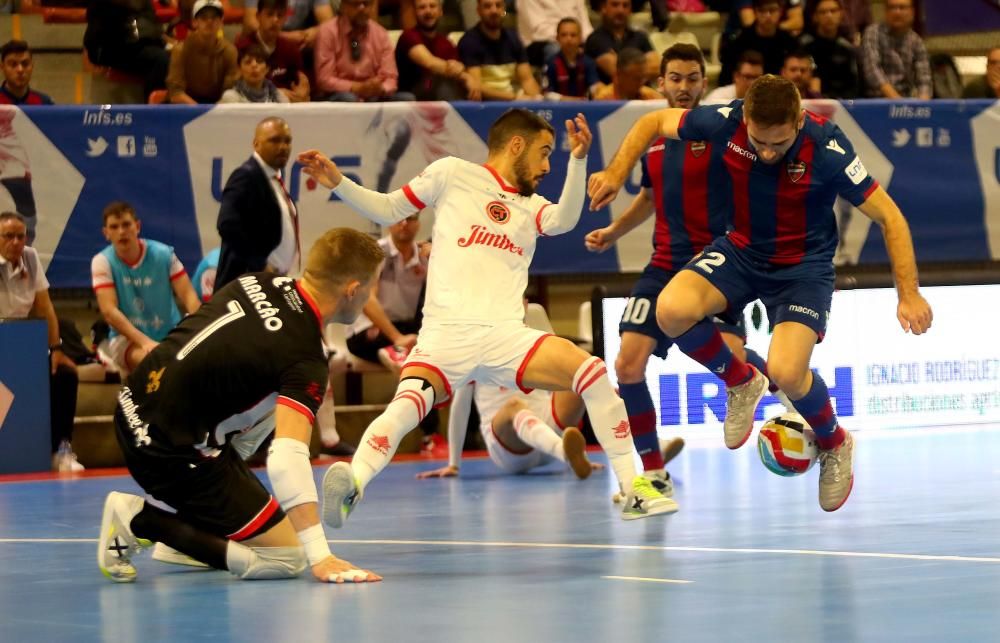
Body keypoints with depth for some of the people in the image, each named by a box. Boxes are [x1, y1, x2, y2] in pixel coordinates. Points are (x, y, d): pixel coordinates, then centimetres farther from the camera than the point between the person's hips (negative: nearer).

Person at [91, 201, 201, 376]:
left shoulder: (164, 254, -3)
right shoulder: (102, 262, -8)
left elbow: (188, 296, -6)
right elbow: (109, 311, -18)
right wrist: (145, 342, -31)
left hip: (170, 336, 3)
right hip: (127, 338, -3)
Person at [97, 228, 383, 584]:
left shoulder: (260, 283, 4)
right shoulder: (306, 359, -17)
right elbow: (288, 458, -29)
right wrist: (320, 556, -31)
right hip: (171, 451, -9)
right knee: (288, 558, -2)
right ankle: (142, 520, -6)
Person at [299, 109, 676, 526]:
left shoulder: (531, 206, 24)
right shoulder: (453, 174, 14)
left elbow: (565, 220, 2)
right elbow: (388, 210, 19)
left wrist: (578, 159, -12)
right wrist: (338, 184, 5)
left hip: (507, 336, 3)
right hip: (447, 332, -3)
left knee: (591, 371, -17)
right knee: (407, 405, -32)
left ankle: (633, 490, -9)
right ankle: (352, 484, -45)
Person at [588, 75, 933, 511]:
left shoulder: (826, 148, -27)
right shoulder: (726, 123, -21)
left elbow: (888, 216, -17)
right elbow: (653, 122, -1)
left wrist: (909, 294, -20)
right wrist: (615, 174, -11)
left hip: (804, 265, -3)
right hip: (741, 250, 3)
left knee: (786, 372, -24)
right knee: (672, 310, -26)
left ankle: (835, 446, 12)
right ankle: (741, 383, 6)